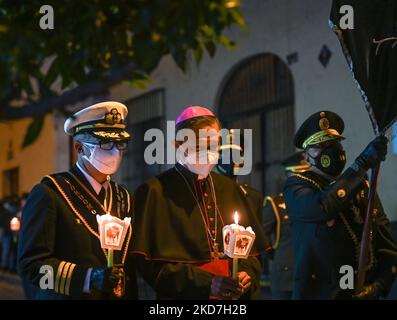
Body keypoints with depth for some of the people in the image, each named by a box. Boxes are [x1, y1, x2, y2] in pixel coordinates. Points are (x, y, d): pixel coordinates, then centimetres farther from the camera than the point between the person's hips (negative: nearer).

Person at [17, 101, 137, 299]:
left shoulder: (122, 198, 8)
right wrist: (90, 277, -27)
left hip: (119, 296, 6)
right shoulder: (49, 193, -11)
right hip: (66, 296, -6)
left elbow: (130, 264, 10)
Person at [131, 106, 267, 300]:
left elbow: (252, 248, 12)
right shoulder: (155, 191, -8)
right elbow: (150, 263, -14)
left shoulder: (229, 189, 9)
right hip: (185, 295, -5)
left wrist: (247, 274, -9)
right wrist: (205, 283, -22)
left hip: (236, 295, 5)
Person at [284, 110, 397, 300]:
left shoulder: (363, 186, 8)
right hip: (317, 293, -4)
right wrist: (363, 162, -25)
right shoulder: (296, 186, -4)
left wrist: (380, 284, -8)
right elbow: (321, 207, -26)